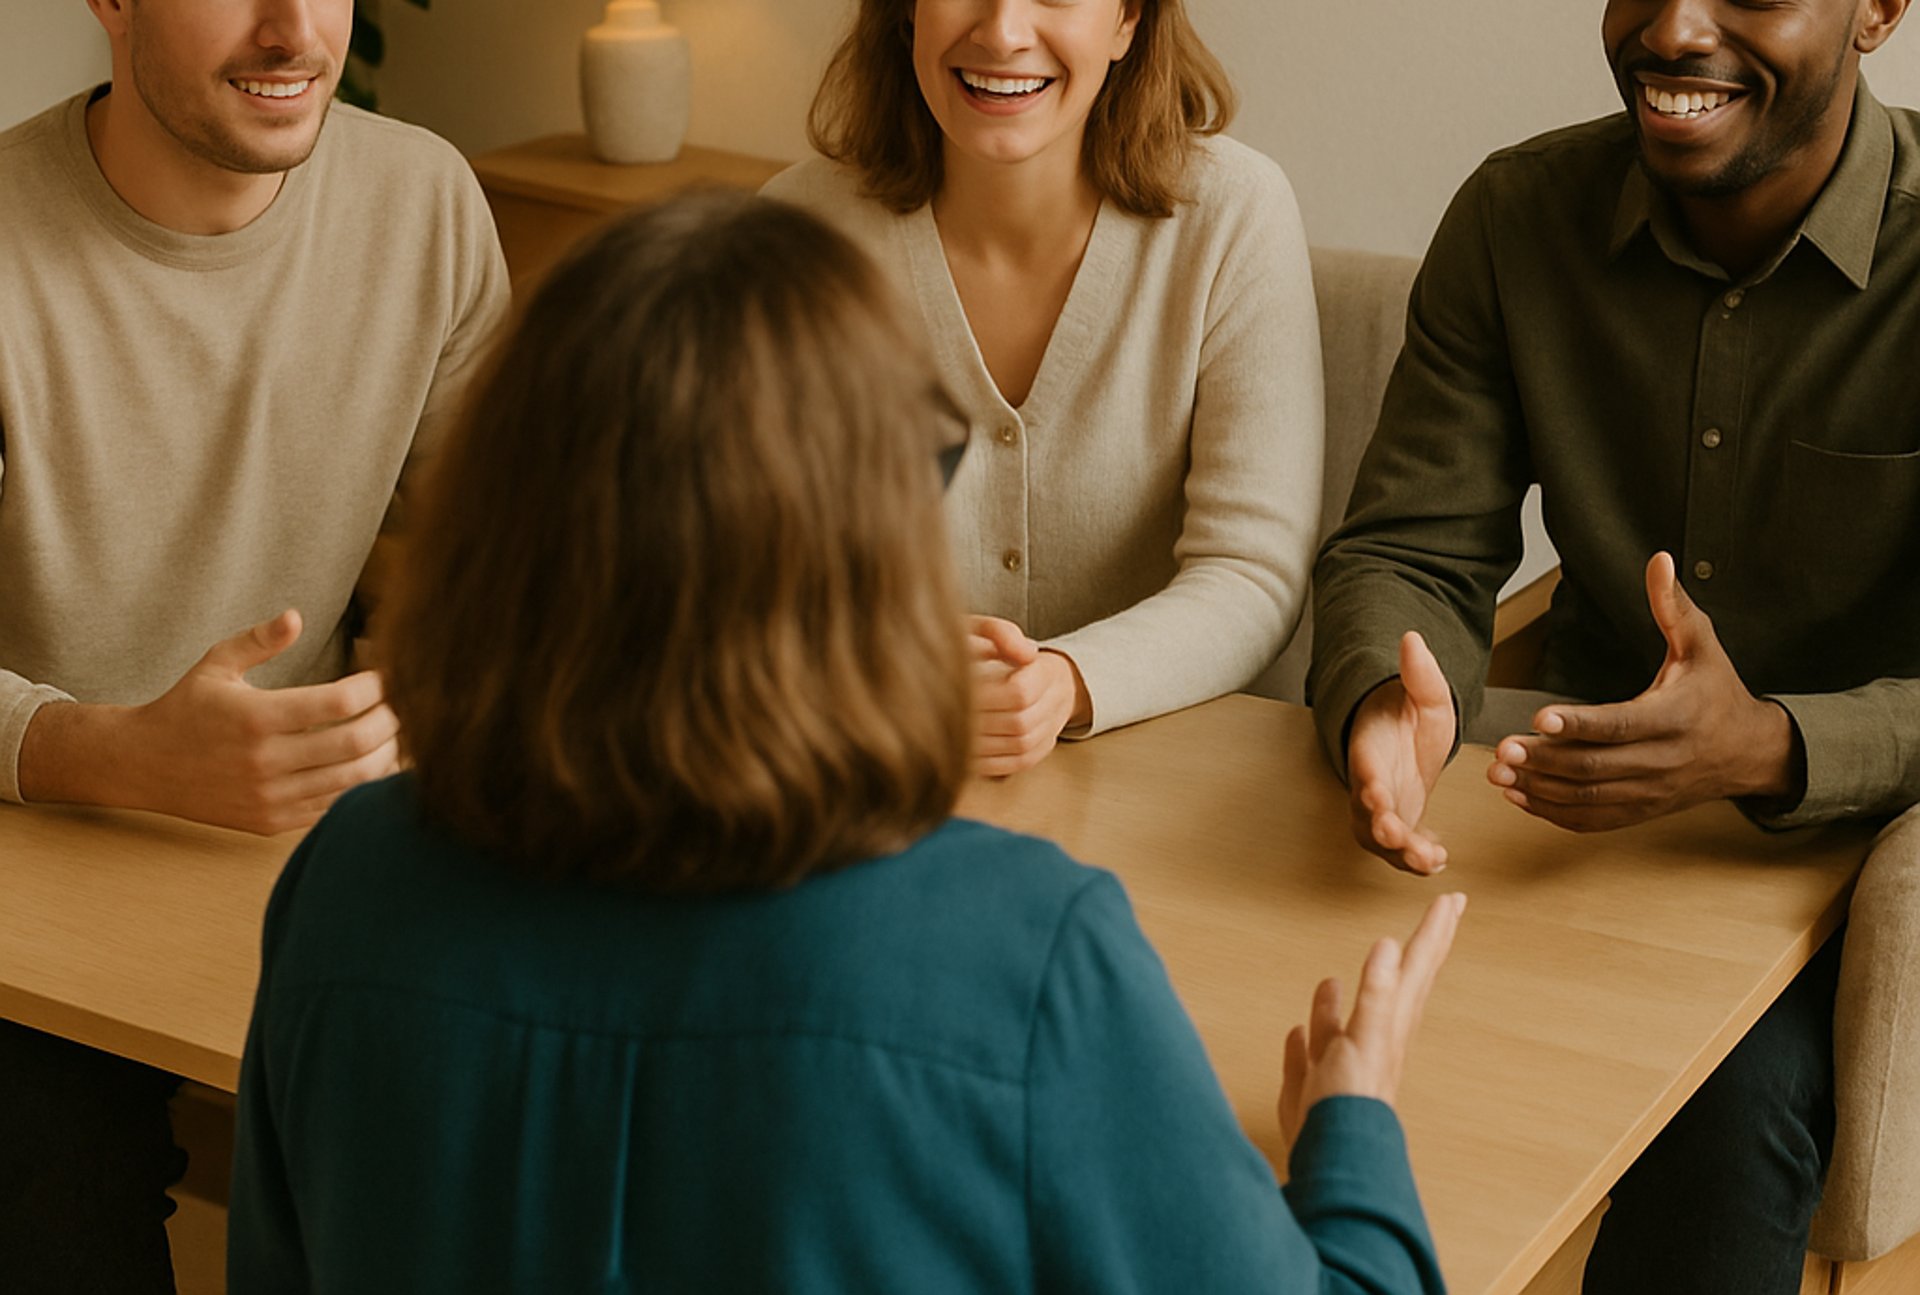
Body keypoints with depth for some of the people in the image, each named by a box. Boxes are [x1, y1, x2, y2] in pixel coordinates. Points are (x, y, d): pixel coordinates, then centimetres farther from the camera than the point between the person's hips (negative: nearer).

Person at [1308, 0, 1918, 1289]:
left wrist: (1767, 747, -38)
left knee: (1736, 1089, -32)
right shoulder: (1517, 218, -1)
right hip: (1584, 816, 4)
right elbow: (1410, 554, -1)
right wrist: (1384, 709, -26)